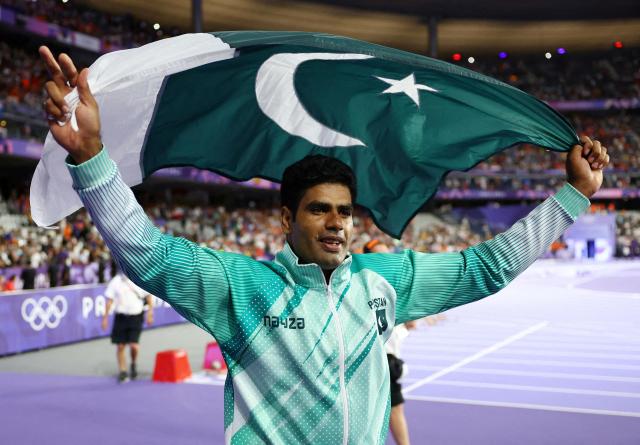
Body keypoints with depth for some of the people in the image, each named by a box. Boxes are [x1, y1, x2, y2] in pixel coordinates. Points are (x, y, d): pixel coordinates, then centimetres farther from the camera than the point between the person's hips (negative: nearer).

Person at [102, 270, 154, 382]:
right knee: (120, 346, 3)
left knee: (133, 345, -12)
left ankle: (134, 364, 19)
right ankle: (122, 371, 18)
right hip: (121, 317, 1)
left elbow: (148, 297, 7)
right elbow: (109, 300, 4)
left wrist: (150, 313, 1)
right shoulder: (115, 281, 0)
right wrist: (105, 318, 2)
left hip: (136, 317, -1)